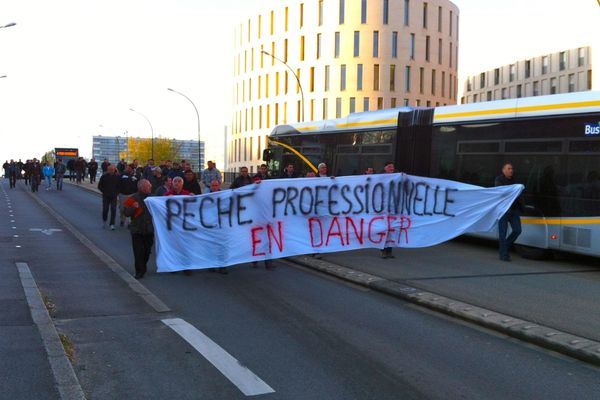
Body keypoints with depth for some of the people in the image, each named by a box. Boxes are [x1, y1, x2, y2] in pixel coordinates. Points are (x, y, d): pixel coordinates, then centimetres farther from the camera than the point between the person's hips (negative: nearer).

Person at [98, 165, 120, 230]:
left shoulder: (117, 177, 0)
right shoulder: (104, 176, -1)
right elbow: (99, 186, 6)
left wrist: (117, 192, -1)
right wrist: (103, 192, 0)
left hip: (114, 196, 0)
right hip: (106, 196, 0)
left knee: (113, 210, -4)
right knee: (105, 209, 2)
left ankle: (112, 224, 1)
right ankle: (104, 221, 29)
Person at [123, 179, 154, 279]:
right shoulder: (133, 198, -7)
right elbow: (127, 213, -10)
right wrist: (133, 207, -26)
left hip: (149, 230, 4)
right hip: (137, 230, -4)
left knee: (147, 250, 12)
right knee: (138, 251, -4)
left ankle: (143, 266, 32)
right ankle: (139, 271, 1)